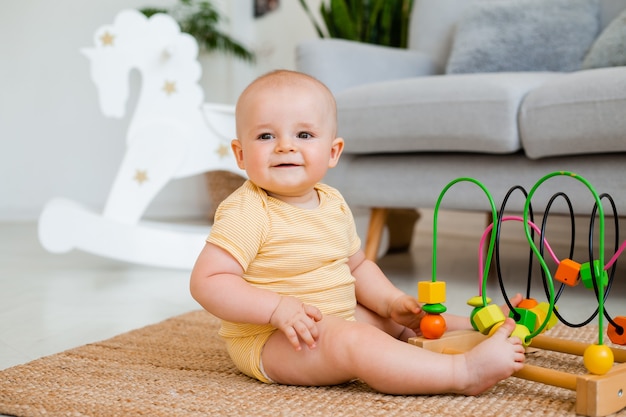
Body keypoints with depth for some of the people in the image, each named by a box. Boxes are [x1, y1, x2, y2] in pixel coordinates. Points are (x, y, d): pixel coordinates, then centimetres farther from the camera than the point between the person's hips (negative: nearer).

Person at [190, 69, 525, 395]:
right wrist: (277, 308, -32)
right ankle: (465, 373, -33)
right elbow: (207, 282, -24)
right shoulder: (246, 212, -18)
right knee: (352, 339, -30)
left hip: (335, 324, 9)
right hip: (269, 341, -9)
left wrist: (392, 300, 3)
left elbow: (358, 266, 19)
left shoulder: (333, 203, 6)